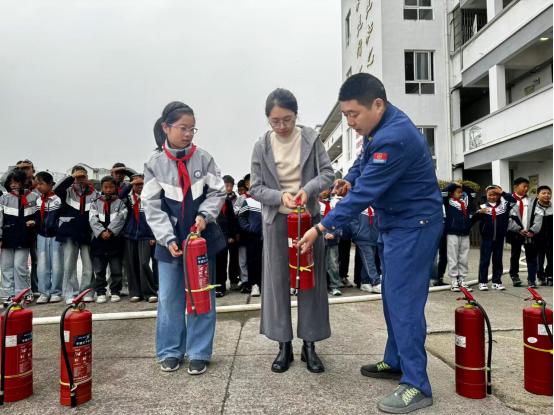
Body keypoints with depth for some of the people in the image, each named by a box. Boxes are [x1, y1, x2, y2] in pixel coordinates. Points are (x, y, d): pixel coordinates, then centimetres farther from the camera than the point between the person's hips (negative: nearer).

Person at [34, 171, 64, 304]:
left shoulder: (57, 200, -8)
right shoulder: (38, 201, 9)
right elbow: (37, 218, 12)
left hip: (55, 236, -5)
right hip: (42, 236, 5)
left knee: (56, 265, 1)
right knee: (42, 265, 5)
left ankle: (56, 293, 12)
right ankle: (44, 293, 12)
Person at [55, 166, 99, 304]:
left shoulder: (94, 193, 4)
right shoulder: (68, 192, 6)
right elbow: (57, 190, -15)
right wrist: (72, 177, -18)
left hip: (87, 234, 0)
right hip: (70, 233, 1)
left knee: (89, 266, 1)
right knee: (69, 265, 1)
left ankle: (87, 293, 9)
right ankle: (71, 294, 7)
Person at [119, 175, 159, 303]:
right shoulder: (129, 197, 8)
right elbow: (121, 196, -16)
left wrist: (154, 236, -7)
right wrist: (131, 184, -25)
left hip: (146, 236, -4)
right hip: (130, 235, 4)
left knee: (144, 264, -12)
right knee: (131, 265, 5)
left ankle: (150, 293, -5)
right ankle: (135, 292, 14)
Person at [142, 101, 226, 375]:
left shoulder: (203, 158, -3)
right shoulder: (154, 164, -3)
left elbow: (218, 192, 1)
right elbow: (152, 206, -4)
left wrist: (205, 215, -17)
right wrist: (168, 238, -14)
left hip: (202, 237, 0)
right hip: (170, 240, 1)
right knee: (170, 296, 9)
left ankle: (199, 353, 19)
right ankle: (171, 351, 27)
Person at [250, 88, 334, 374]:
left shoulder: (311, 139, -3)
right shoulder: (262, 147, -2)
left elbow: (328, 173, -3)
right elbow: (255, 188, -2)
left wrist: (308, 189, -23)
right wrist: (281, 196, -20)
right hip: (277, 220, 0)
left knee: (311, 279, 5)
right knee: (278, 280, 4)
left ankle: (309, 345, 18)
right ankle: (284, 345, 18)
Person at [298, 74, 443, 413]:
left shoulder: (394, 138, -27)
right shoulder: (379, 127, 4)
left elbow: (365, 193, -28)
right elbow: (365, 160, 19)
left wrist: (322, 228, -23)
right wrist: (349, 179, -4)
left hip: (414, 226, -10)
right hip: (395, 223, 10)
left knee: (404, 301, -8)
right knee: (393, 296, 16)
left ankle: (417, 387, 2)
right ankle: (396, 362, 30)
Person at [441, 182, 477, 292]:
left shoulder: (465, 201, 14)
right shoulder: (448, 202, -1)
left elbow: (472, 193, 26)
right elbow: (444, 191, -14)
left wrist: (463, 186, 15)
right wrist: (453, 184, -1)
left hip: (465, 234, 5)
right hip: (452, 234, -5)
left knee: (464, 259, 7)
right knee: (453, 259, 0)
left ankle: (462, 280, 15)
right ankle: (454, 282, 5)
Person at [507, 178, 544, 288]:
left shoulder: (533, 201, 5)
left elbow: (538, 217, -3)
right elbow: (508, 218, -8)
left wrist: (532, 231, -14)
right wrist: (519, 229, -15)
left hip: (531, 233, 1)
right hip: (515, 233, -1)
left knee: (532, 257, 1)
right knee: (515, 255, 13)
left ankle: (532, 280, 7)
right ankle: (514, 276, 30)